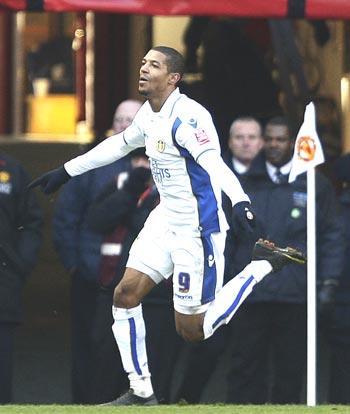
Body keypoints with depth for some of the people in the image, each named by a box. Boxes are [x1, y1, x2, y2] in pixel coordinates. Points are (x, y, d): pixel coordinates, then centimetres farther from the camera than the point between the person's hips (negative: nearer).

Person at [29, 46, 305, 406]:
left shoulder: (187, 117, -21)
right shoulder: (149, 115, 7)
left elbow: (213, 163, -35)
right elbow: (118, 145, 26)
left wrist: (240, 201, -52)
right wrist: (67, 171, 31)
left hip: (197, 230, -9)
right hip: (165, 220, 9)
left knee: (192, 330, -3)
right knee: (125, 295, 0)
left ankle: (262, 264, 10)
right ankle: (141, 393, 11)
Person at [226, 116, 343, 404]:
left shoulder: (315, 185, 6)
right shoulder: (246, 184, 12)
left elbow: (331, 237, 5)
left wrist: (328, 283, -2)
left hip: (294, 295, -1)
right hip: (250, 293, 1)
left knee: (290, 369, 4)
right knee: (246, 368, 0)